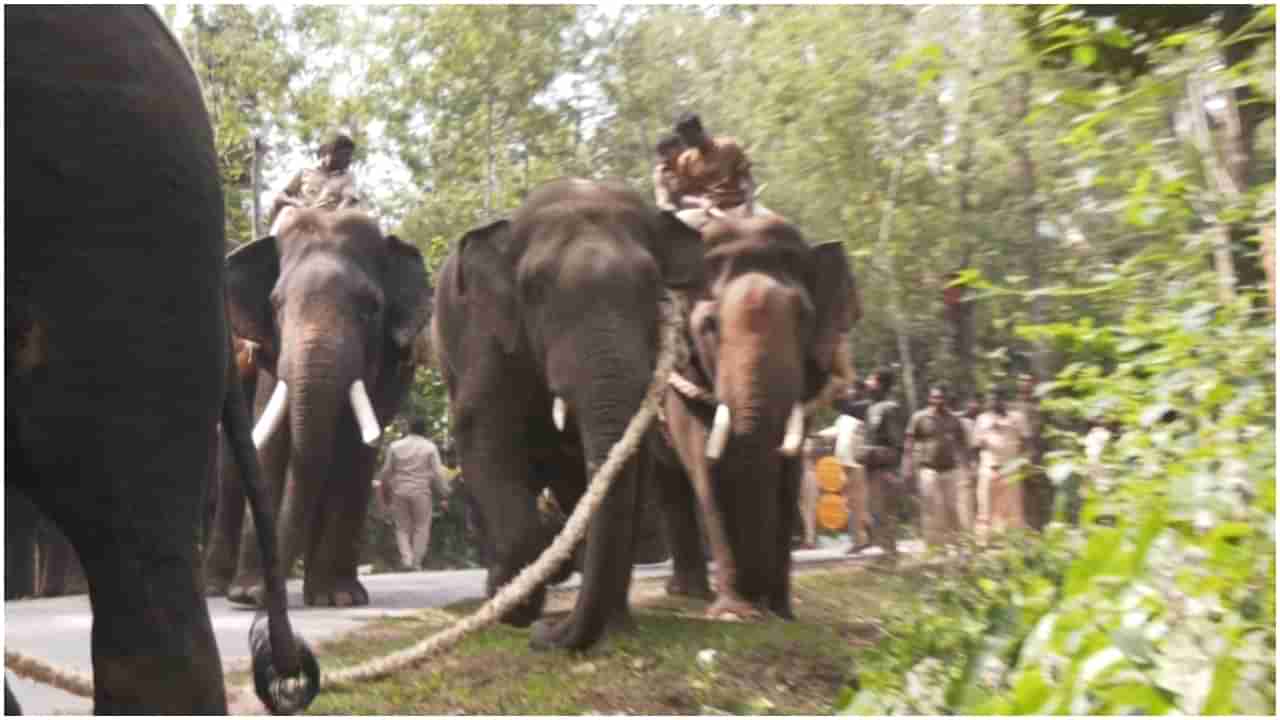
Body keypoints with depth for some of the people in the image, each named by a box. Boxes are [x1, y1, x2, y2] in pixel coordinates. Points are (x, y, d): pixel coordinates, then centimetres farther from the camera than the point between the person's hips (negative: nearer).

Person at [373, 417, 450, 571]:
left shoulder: (395, 446, 5)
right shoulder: (430, 447, -1)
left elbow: (386, 471, 8)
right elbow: (437, 472, -5)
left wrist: (385, 488, 23)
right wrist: (445, 491, 2)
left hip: (399, 491, 2)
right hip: (421, 491, -2)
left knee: (402, 528, 10)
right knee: (421, 527, 7)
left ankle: (406, 559, -6)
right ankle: (416, 562, 2)